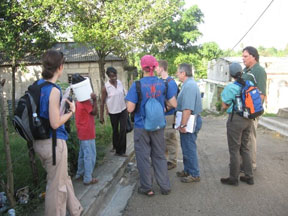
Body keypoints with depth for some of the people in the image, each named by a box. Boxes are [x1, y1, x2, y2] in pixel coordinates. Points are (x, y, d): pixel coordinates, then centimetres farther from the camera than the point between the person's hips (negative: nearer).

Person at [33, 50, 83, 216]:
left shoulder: (37, 85, 5)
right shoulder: (54, 90, -20)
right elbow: (55, 123, -21)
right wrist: (72, 111, -7)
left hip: (39, 141, 9)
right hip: (53, 142, -9)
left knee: (63, 178, 24)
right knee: (57, 185, 9)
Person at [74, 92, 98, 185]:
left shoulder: (79, 101, 10)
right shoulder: (85, 101, -20)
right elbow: (94, 112, -20)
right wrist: (95, 100, -19)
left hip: (82, 132, 10)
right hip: (87, 133, -10)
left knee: (82, 154, 21)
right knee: (90, 156, -2)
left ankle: (80, 174, 33)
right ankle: (88, 179, 4)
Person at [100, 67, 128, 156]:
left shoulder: (120, 82, -1)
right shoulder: (106, 87, -13)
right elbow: (102, 102, -9)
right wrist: (101, 116, -8)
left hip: (123, 110, 2)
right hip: (113, 112, -2)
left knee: (123, 130, -3)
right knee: (115, 131, 12)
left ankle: (121, 151, 6)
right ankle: (116, 146, 35)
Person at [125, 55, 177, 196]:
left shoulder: (137, 85, -15)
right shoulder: (163, 84, -4)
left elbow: (130, 109, -18)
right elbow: (174, 104, -1)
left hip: (142, 127, -3)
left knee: (143, 157, 10)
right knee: (159, 156, 15)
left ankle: (147, 188, 21)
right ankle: (165, 187, 23)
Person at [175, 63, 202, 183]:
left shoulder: (189, 85, -20)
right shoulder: (188, 84, 15)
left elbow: (187, 109, -26)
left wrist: (183, 125, -23)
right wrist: (182, 123, 18)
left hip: (189, 122, -10)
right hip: (188, 121, 10)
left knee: (189, 149, 0)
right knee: (186, 147, 19)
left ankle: (194, 175, 12)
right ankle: (187, 170, 32)